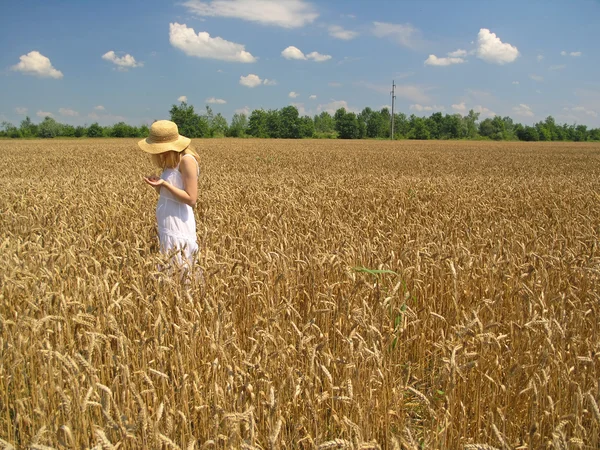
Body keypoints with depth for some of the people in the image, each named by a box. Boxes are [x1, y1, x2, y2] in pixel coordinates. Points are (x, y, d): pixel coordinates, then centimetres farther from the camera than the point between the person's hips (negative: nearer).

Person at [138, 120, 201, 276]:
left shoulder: (187, 160, -15)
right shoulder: (173, 162, 12)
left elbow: (191, 199, -17)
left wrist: (164, 184, -21)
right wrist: (157, 184, -5)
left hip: (178, 229, -9)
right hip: (167, 227, 9)